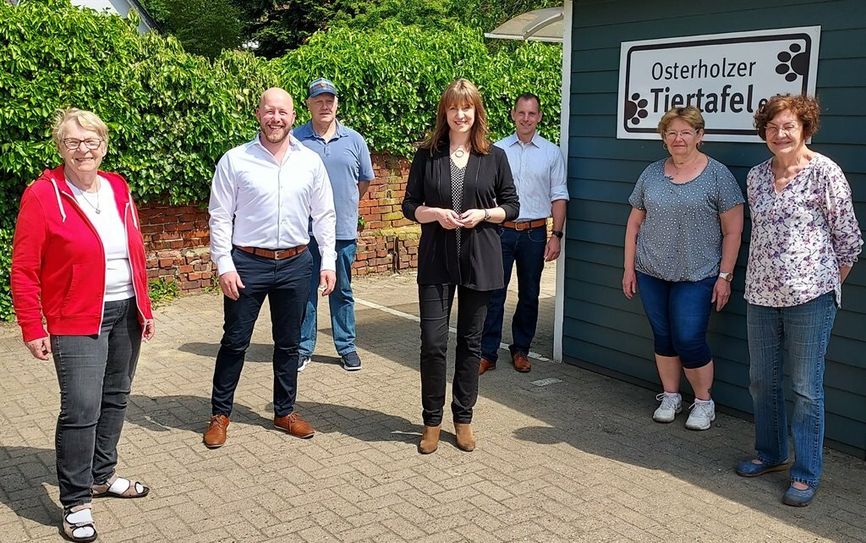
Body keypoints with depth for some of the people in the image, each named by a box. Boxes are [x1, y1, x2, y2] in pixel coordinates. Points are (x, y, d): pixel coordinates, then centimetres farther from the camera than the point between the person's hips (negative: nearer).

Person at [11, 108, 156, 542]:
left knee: (115, 398, 14)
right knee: (81, 408, -8)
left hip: (126, 312, 6)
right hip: (77, 321, -6)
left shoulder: (118, 189, 7)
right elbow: (24, 270, -9)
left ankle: (102, 475, 32)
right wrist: (33, 329, -11)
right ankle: (76, 504, 6)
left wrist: (145, 309, 15)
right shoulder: (42, 195, -10)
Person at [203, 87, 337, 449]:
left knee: (288, 343, 13)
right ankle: (220, 413, 23)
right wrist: (224, 265, -9)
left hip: (295, 264, 3)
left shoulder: (310, 162, 3)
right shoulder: (235, 161, -5)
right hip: (248, 263, -2)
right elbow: (220, 217, -4)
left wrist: (328, 261, 3)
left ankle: (285, 412, 29)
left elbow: (324, 215, 7)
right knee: (235, 342, 7)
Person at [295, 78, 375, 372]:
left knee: (342, 292, 12)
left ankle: (347, 347, 22)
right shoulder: (295, 139, -2)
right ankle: (303, 348, 18)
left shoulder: (354, 140, 4)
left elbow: (365, 180, 14)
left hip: (344, 230, 1)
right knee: (305, 291, 7)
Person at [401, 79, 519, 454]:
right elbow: (409, 205, 5)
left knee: (471, 341, 9)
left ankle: (463, 418, 23)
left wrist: (483, 214, -11)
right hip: (436, 261, -1)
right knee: (433, 341, -4)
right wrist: (437, 214, -14)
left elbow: (512, 207, 7)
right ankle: (432, 422, 13)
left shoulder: (494, 156, 4)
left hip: (479, 260, 1)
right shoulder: (427, 154, 3)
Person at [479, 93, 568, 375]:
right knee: (494, 294, -1)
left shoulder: (551, 152, 4)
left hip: (534, 233, 1)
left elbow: (559, 197, 4)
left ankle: (521, 350, 24)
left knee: (529, 295, 10)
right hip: (501, 231, 0)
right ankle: (487, 353, 7)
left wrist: (556, 235, -3)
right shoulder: (497, 149, 3)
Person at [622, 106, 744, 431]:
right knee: (663, 337, 11)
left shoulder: (718, 175, -5)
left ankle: (704, 402, 16)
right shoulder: (651, 174, 7)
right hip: (651, 273, 4)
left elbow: (732, 231, -4)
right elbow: (635, 223, 11)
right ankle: (670, 397, 28)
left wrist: (725, 275, -7)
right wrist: (629, 268, 8)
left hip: (697, 276, -4)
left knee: (688, 340, -5)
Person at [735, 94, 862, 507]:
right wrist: (765, 275, 13)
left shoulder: (825, 172, -8)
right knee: (762, 380, 14)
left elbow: (849, 238, -3)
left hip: (809, 296, -6)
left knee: (806, 388, 2)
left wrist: (828, 283, 2)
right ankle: (770, 453, 33)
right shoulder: (756, 177, 8)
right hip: (761, 294, 6)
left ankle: (806, 473, 14)